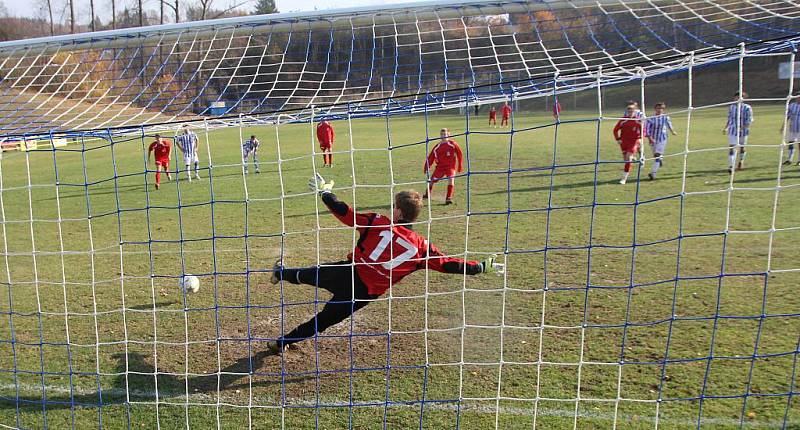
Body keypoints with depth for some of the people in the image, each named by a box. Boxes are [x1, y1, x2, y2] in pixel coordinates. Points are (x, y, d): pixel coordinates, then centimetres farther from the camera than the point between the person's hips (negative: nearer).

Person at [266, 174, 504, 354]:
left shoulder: (378, 223, -11)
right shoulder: (421, 246, -6)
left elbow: (344, 212, -9)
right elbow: (448, 264, -2)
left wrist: (324, 192, 6)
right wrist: (484, 266, 8)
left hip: (346, 274, -1)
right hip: (365, 292, 2)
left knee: (313, 274, 29)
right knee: (324, 319, 18)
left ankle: (282, 273, 56)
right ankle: (283, 342, 30)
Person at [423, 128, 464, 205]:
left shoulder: (452, 144, -4)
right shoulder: (437, 147, 5)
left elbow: (460, 154, 1)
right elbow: (431, 157, 8)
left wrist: (460, 166, 1)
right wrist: (426, 167, 3)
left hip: (451, 166, -3)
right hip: (440, 166, 3)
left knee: (451, 179, -25)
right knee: (432, 179, 1)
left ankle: (449, 198, -19)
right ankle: (427, 194, 27)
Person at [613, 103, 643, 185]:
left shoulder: (638, 121, -5)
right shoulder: (623, 120, -5)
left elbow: (642, 130, 8)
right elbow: (615, 130, 5)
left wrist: (640, 138, -7)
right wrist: (618, 139, -3)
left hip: (634, 141, -2)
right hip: (624, 141, 2)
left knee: (628, 158, -15)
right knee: (625, 159, 7)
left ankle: (624, 178, -14)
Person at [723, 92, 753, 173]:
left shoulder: (747, 108, -8)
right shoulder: (731, 107, 3)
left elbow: (749, 121, -11)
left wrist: (742, 127, -26)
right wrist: (726, 128, 4)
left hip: (743, 132, -1)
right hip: (732, 131, 2)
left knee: (742, 147, 15)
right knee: (731, 148, -12)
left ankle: (741, 161, 43)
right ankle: (731, 166, -15)